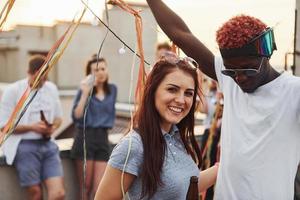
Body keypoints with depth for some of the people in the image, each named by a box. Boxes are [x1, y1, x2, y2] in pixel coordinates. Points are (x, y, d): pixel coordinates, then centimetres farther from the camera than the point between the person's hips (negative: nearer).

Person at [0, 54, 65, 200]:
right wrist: (32, 127, -17)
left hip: (48, 144, 4)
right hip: (25, 146, -4)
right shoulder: (12, 91, -4)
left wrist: (53, 127, -4)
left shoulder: (52, 88, 9)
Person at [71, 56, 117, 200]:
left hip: (103, 138, 3)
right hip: (85, 138, -3)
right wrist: (85, 94, -19)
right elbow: (76, 117, -16)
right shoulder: (84, 90, -4)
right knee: (86, 186, 5)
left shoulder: (112, 89, 9)